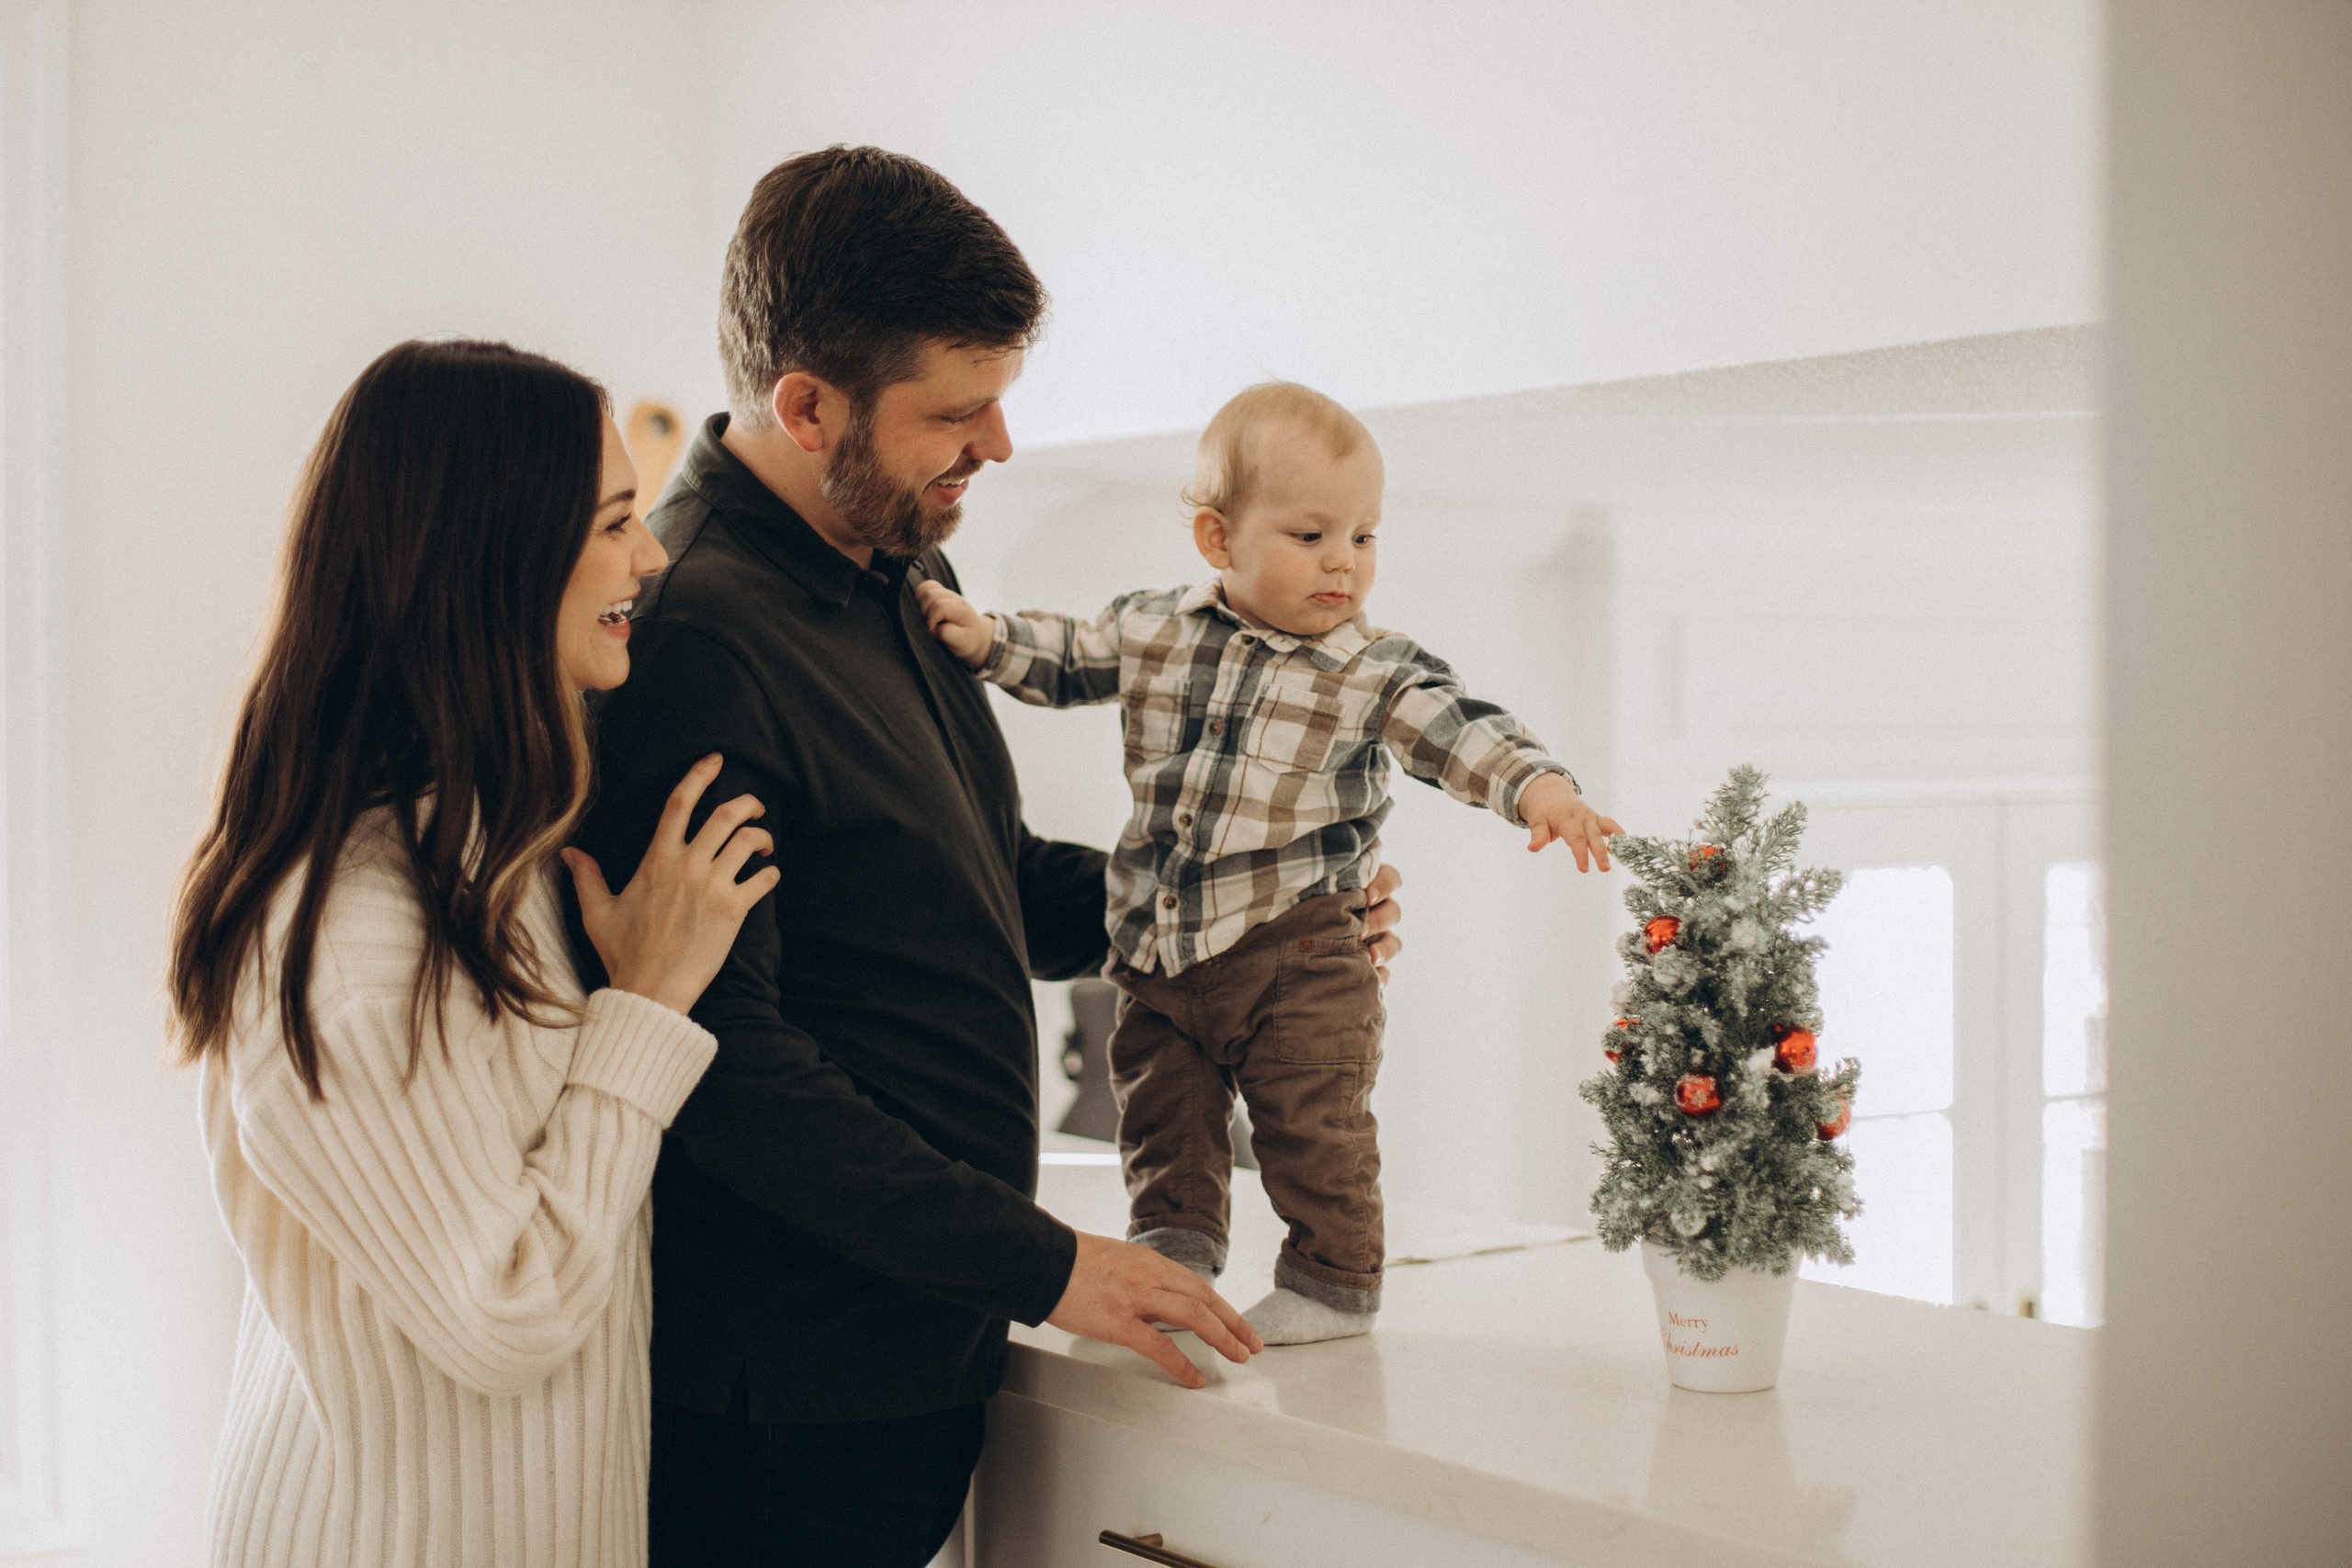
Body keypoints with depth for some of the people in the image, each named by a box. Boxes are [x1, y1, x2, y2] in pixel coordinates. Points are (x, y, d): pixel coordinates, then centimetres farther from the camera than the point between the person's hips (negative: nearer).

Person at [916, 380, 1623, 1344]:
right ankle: (1173, 1242, 29)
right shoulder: (1151, 631, 3)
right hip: (1161, 947, 3)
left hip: (1299, 949, -3)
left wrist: (1536, 787, -33)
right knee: (1163, 1110, 11)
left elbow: (1456, 731, -16)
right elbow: (1065, 659, 17)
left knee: (1313, 1121, -1)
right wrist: (985, 639, 1)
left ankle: (1334, 1280, 14)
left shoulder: (1374, 670, -7)